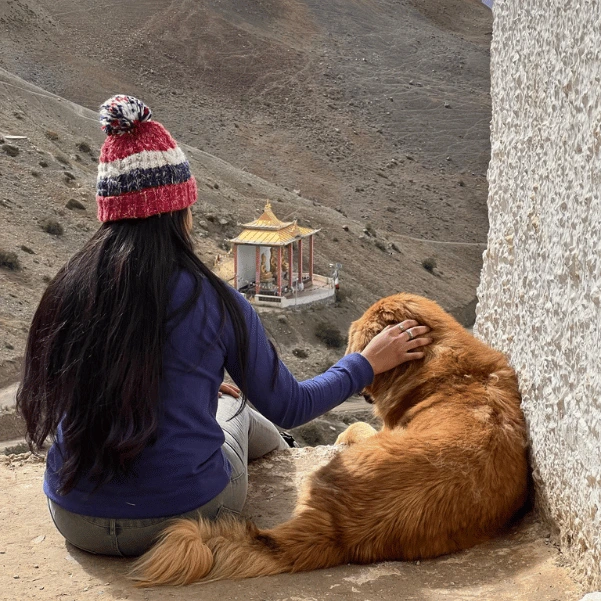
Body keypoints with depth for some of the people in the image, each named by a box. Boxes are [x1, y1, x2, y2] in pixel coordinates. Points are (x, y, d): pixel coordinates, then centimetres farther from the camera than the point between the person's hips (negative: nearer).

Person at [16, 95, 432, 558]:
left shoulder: (67, 289, -4)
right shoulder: (213, 301, -15)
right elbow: (288, 408, -3)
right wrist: (370, 363, 12)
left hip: (75, 519, 4)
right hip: (187, 515, -3)